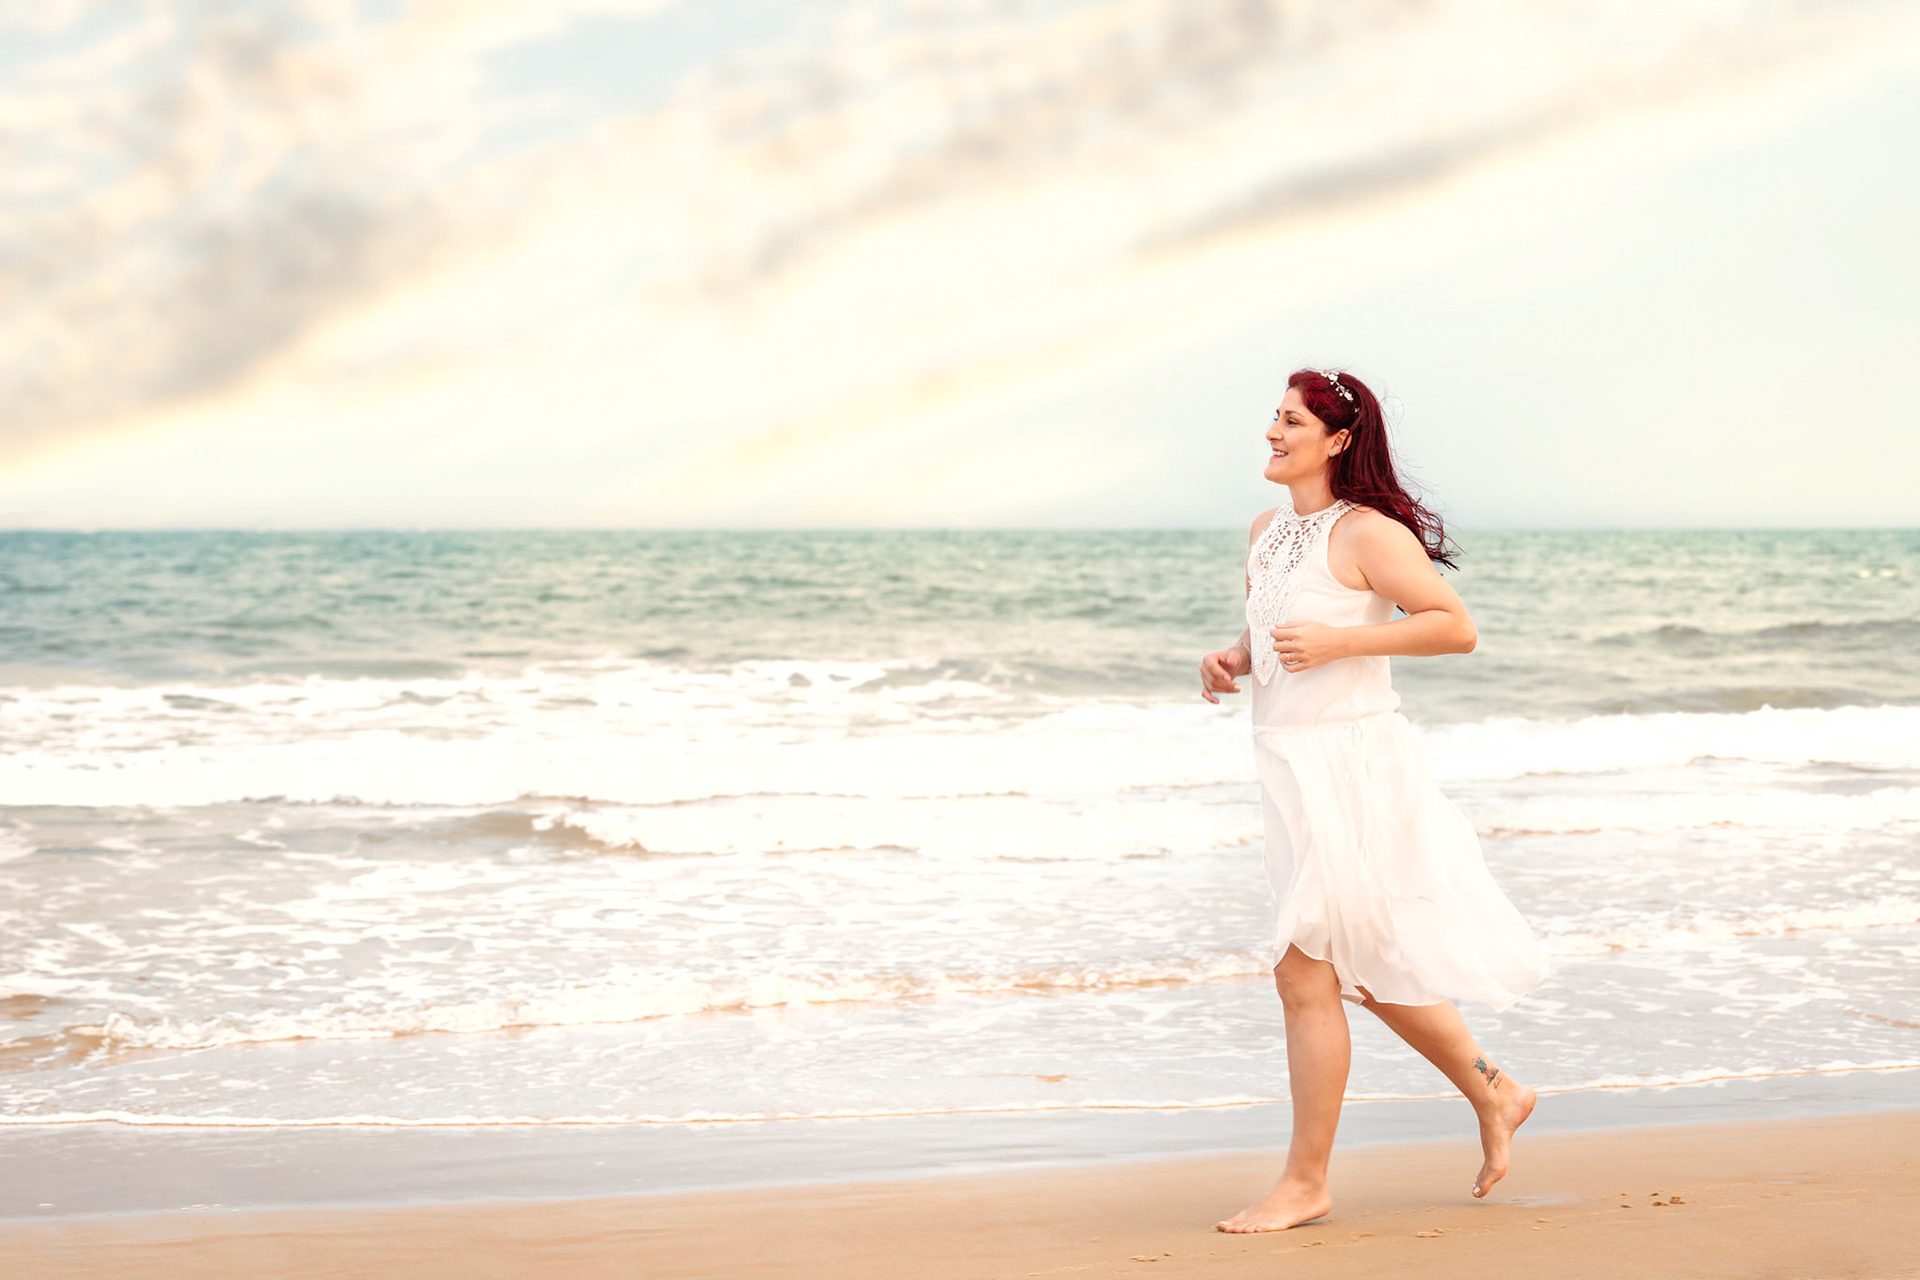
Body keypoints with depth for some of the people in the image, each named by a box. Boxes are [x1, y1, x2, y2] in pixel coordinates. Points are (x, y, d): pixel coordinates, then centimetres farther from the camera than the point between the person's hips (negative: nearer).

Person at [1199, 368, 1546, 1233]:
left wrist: (1337, 642, -22)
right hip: (1290, 764, 9)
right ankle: (1494, 1095, 35)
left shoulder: (1367, 534, -14)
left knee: (1304, 973, -5)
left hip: (1348, 764, -9)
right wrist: (1232, 662, 4)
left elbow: (1455, 627, -17)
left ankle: (1305, 1182, 7)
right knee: (1361, 969, 18)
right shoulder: (1267, 530, 11)